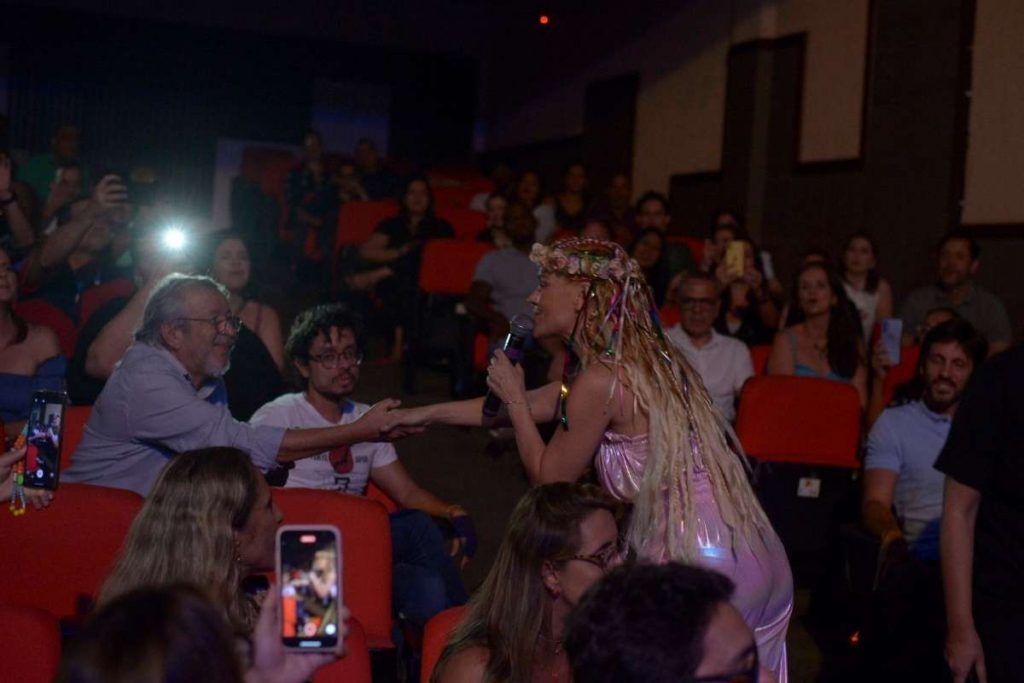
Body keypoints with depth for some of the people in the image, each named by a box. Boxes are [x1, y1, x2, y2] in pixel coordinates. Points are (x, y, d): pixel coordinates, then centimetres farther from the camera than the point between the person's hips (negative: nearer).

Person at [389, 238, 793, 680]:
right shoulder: (641, 360, 12)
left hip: (701, 564, -8)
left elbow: (549, 479, -3)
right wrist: (424, 415, 30)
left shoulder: (601, 381, -15)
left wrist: (513, 398, 8)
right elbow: (531, 404, 23)